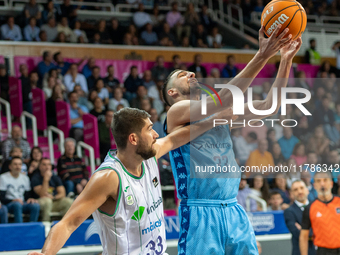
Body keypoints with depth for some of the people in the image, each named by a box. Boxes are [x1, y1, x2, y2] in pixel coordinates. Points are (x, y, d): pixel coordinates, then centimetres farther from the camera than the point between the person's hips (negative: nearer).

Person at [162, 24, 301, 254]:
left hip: (233, 211, 7)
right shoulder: (177, 112, -2)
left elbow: (268, 106, 12)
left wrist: (286, 59, 3)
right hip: (200, 214, -7)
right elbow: (226, 98, -15)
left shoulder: (220, 114, 19)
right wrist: (262, 56, -19)